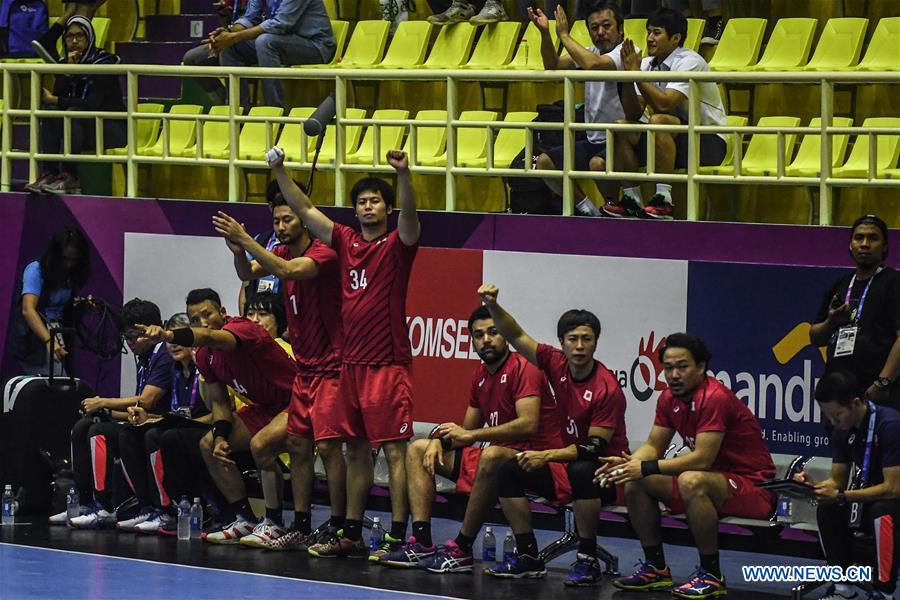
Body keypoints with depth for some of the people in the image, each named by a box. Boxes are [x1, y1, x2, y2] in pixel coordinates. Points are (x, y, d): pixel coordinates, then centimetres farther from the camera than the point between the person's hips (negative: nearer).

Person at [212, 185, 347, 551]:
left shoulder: (322, 253, -16)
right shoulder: (282, 252, 9)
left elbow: (289, 270, -32)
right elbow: (247, 273, -1)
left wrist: (246, 239, -31)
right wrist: (238, 249, -22)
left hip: (330, 366, -9)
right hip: (304, 367, 9)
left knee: (328, 445, -12)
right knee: (297, 445, 8)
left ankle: (338, 529, -9)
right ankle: (301, 528, 13)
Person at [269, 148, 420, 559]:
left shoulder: (397, 245, -3)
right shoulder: (346, 241, 12)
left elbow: (408, 218, -22)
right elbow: (305, 210, 14)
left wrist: (403, 175, -38)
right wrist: (280, 172, 5)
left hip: (388, 365, -7)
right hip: (351, 363, 7)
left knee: (394, 450, -8)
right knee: (356, 450, 12)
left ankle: (397, 537, -9)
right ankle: (352, 535, 18)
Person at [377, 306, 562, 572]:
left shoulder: (523, 369, -13)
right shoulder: (480, 375, 14)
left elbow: (528, 424, -27)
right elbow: (467, 431, 20)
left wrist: (469, 435, -25)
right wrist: (440, 440, -3)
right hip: (500, 455, 10)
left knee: (492, 455, -43)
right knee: (418, 449, 10)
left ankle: (461, 550, -34)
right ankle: (422, 544, -9)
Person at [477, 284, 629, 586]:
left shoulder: (607, 388, -21)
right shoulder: (557, 364, -2)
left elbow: (595, 447, -22)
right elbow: (517, 336, -3)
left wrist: (547, 456, -31)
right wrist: (493, 306, -21)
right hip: (568, 468, 7)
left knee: (581, 471, -39)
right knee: (510, 471, -8)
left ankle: (588, 560, -26)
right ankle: (528, 557, -3)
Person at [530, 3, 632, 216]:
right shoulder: (592, 53, 13)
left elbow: (593, 65, -31)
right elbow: (553, 65, 12)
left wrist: (564, 35, -20)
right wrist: (545, 33, -5)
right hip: (594, 140, 8)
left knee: (598, 163, -37)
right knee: (544, 162, -4)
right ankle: (587, 209, 7)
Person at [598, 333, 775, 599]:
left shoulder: (715, 398, -23)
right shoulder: (669, 399, 4)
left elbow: (702, 459, -28)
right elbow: (653, 447, 8)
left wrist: (647, 468, -27)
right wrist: (628, 462, -14)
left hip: (755, 487, -9)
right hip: (713, 480, 9)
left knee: (691, 481, -37)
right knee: (634, 483, 0)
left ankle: (711, 575, -24)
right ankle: (656, 569, 9)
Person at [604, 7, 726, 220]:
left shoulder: (690, 62, -17)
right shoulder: (647, 64, 4)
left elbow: (664, 104, -29)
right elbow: (633, 115, -1)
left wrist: (637, 73, -22)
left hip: (709, 142, -7)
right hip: (671, 138, 7)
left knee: (658, 121, -33)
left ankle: (663, 199, -31)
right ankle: (632, 199, -8)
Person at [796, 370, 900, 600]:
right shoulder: (842, 431, -2)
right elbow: (837, 481, 5)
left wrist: (840, 496, -30)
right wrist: (814, 485, -18)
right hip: (870, 502, 7)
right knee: (827, 510, -15)